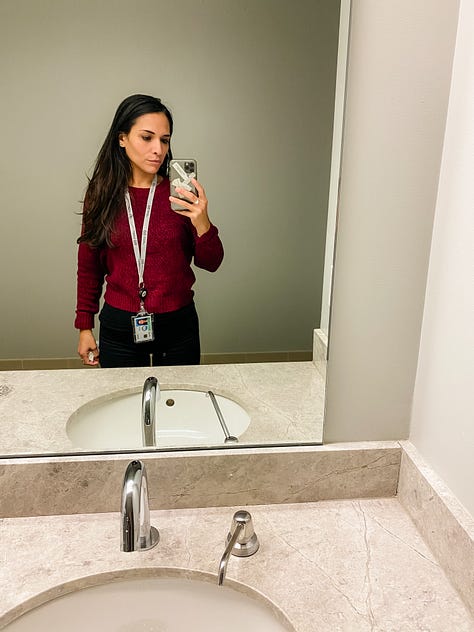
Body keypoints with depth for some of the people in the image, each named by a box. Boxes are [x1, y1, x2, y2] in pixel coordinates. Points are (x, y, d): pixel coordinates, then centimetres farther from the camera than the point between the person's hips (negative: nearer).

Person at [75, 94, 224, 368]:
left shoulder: (179, 193, -5)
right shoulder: (101, 194, -2)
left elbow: (211, 263, -4)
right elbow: (89, 266, 5)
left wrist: (202, 224, -23)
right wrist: (85, 327, 7)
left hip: (178, 325, 0)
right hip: (119, 328, 0)